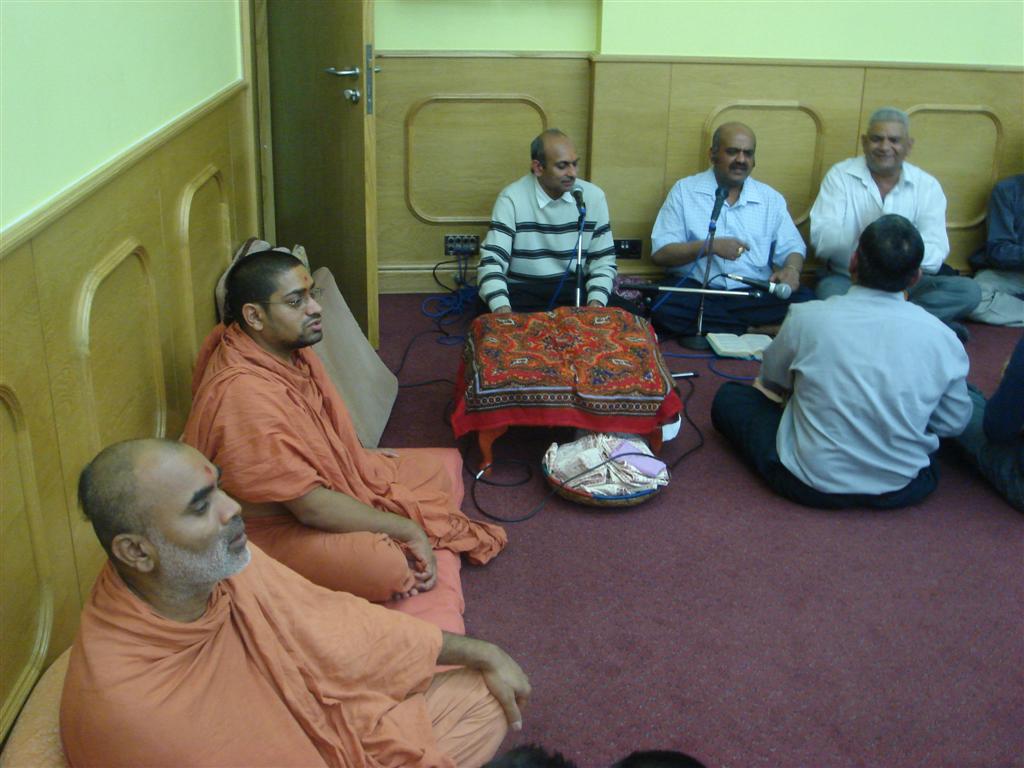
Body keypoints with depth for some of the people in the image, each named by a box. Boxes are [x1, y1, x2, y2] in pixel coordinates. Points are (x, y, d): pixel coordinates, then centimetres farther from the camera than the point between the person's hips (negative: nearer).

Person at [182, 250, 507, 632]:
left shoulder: (288, 347, -6)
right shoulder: (244, 397, -34)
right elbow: (311, 506, -30)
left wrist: (364, 456, 10)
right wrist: (408, 530, -22)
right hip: (282, 526, -10)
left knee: (441, 469, 10)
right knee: (403, 567, -32)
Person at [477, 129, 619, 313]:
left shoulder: (593, 196, 0)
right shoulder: (512, 198, -9)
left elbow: (603, 262, 4)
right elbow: (491, 261, -15)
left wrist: (595, 303, -16)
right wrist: (503, 312, -33)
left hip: (575, 289, 2)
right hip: (523, 290, -2)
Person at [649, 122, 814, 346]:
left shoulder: (770, 198, 14)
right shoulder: (685, 191, 5)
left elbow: (792, 247, 12)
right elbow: (660, 253, -2)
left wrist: (792, 269, -12)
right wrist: (710, 246, -15)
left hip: (755, 295, 2)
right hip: (695, 290, -1)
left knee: (806, 304, -25)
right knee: (663, 309, -34)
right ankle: (756, 329, -19)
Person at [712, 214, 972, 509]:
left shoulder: (807, 317, -15)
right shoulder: (942, 337, -13)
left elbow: (772, 380, 5)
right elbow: (954, 424, 0)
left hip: (810, 484, -3)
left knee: (728, 396, 15)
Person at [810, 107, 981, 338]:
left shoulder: (927, 186, 2)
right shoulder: (840, 176, -1)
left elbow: (934, 255, -9)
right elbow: (821, 239, -14)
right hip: (848, 278, -2)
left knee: (969, 291, -19)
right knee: (831, 292, -35)